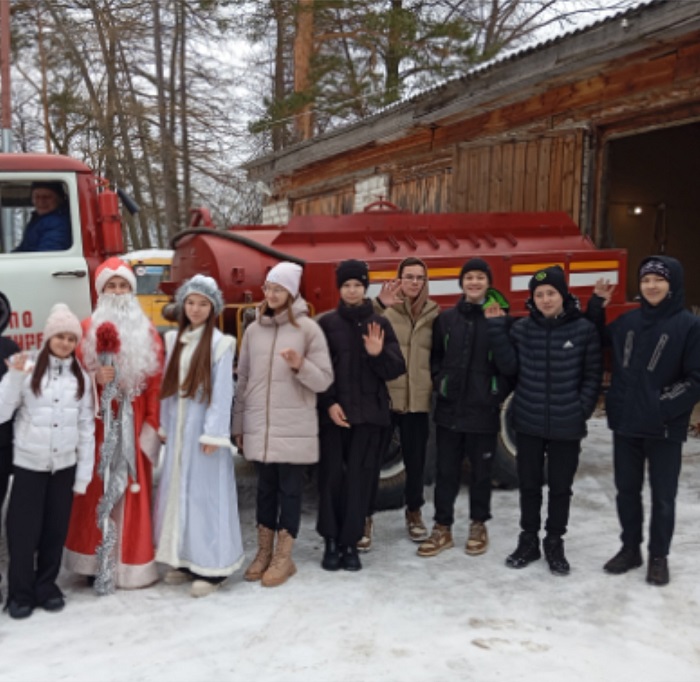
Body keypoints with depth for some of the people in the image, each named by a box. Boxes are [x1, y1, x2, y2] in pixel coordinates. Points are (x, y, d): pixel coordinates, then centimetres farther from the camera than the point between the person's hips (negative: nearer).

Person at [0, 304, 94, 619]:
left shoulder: (81, 378, 3)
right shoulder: (27, 370, -6)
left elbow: (86, 428, 4)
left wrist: (83, 475, 2)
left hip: (65, 466, 3)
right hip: (29, 465, -2)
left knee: (55, 530, 10)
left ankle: (47, 587, 27)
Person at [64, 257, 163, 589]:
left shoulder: (148, 332, 7)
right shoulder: (88, 328, 3)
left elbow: (157, 382, 2)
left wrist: (152, 424, -5)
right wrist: (95, 378, -21)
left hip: (134, 424, 1)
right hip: (100, 423, -1)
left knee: (135, 492, 5)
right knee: (97, 491, 3)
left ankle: (131, 563, 16)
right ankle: (95, 562, 13)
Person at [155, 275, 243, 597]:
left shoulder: (220, 344, -7)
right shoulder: (173, 340, 11)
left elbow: (222, 391, -11)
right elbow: (167, 386, 13)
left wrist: (213, 434, -15)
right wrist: (164, 425, 11)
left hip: (203, 427, -6)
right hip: (178, 427, 6)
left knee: (205, 493, -3)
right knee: (177, 491, 10)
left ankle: (211, 567, 4)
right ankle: (184, 560, 21)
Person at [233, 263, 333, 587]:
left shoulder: (308, 328, -3)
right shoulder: (254, 330, 8)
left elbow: (324, 380, -4)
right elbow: (243, 379, 13)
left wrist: (301, 366, -23)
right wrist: (238, 424, 13)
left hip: (294, 427, -3)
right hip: (259, 426, 4)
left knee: (289, 488, 3)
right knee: (265, 487, 12)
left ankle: (284, 558, 14)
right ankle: (264, 552, 24)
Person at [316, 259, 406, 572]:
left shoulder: (380, 324, 7)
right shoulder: (326, 323, 4)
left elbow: (397, 369, 2)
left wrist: (378, 354, -17)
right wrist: (328, 403, -10)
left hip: (369, 414, 1)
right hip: (333, 412, -1)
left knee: (359, 479, 1)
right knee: (331, 477, 1)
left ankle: (350, 542, 11)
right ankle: (332, 541, 13)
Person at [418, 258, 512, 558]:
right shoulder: (446, 318, 6)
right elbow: (435, 356, 12)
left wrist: (500, 393, -9)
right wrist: (440, 383, -1)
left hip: (484, 410, -2)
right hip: (449, 409, 2)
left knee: (481, 470, 11)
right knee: (446, 470, 9)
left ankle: (478, 525, 28)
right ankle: (442, 528, 21)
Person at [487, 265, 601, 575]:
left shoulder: (584, 329, -6)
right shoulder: (522, 328, -1)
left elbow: (593, 373, -1)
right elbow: (510, 366, -6)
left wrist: (582, 408, -8)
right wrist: (497, 328, -11)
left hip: (566, 425, -2)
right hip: (528, 422, 2)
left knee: (560, 486, 10)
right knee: (529, 484, 13)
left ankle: (555, 544, 27)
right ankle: (528, 540, 29)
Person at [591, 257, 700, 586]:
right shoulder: (627, 322, 5)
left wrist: (661, 405, -16)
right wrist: (596, 306, 6)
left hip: (665, 428, -4)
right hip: (625, 424, 4)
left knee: (662, 496, 8)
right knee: (627, 490, 14)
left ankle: (659, 557, 23)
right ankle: (630, 548, 30)